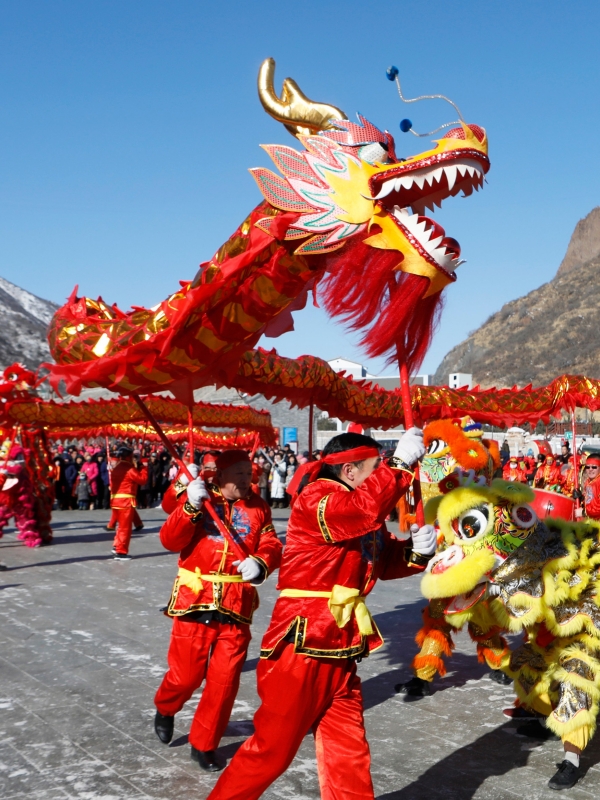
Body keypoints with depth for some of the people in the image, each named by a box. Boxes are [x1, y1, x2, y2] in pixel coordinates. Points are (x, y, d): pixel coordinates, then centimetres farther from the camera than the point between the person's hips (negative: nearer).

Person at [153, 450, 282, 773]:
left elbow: (271, 546, -4)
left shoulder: (258, 507, 4)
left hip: (236, 605, 2)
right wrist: (191, 507, -27)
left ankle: (204, 745, 23)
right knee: (187, 673, 7)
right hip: (195, 600, -2)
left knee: (224, 679, 3)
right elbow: (170, 541, -13)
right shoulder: (196, 498, -2)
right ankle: (165, 709, 42)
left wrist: (260, 564, -26)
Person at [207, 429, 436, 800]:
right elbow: (364, 507, -36)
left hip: (338, 652, 9)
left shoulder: (364, 517, 13)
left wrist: (417, 550, -3)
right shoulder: (315, 499, -16)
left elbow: (386, 561, 17)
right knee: (271, 749, 3)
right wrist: (401, 464, -29)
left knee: (349, 752, 14)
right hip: (301, 648, -9)